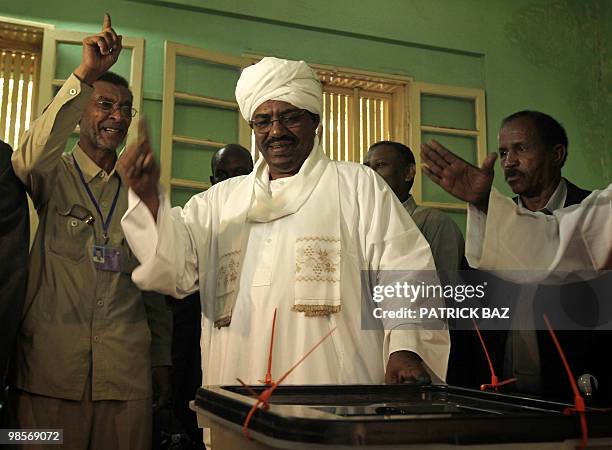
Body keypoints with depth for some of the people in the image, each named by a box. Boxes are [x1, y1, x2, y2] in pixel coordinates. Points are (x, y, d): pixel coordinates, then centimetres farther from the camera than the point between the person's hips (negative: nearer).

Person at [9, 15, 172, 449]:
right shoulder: (53, 174, 5)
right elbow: (31, 156, -21)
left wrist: (162, 359, 12)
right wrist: (84, 75, -27)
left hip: (126, 371, 3)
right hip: (52, 365, -2)